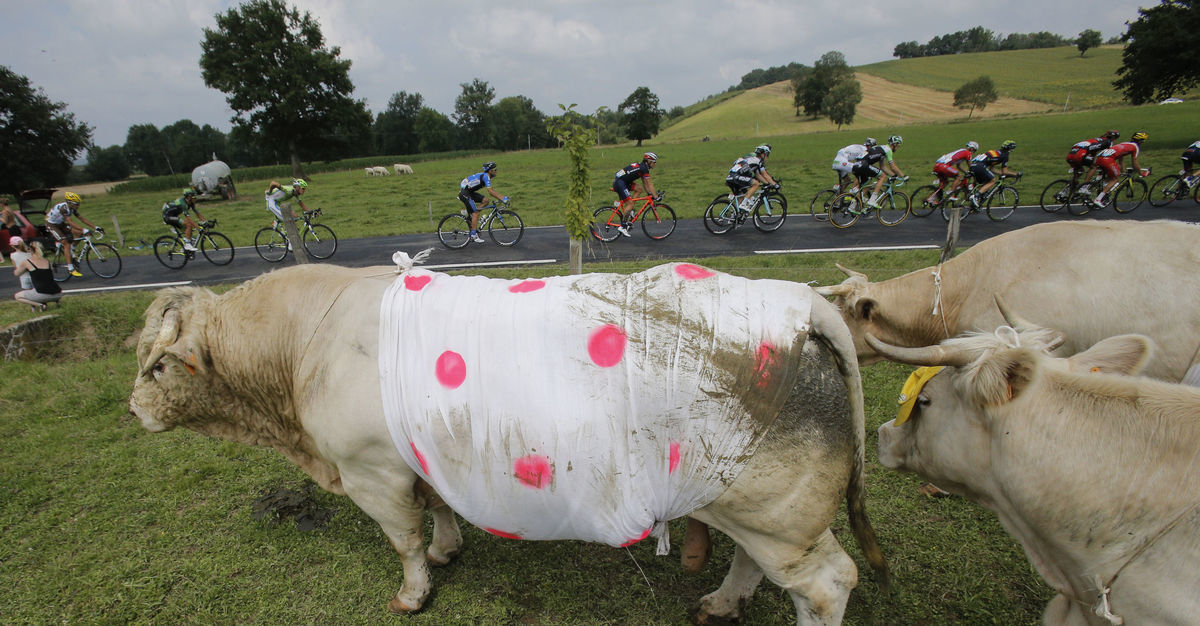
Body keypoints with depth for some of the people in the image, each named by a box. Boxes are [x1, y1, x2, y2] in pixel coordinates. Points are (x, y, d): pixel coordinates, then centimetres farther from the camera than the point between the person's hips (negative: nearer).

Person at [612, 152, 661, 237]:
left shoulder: (641, 166, 19)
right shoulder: (644, 168, -10)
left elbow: (645, 182, 24)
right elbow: (649, 184, -11)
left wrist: (649, 193, 24)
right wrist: (656, 196, -9)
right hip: (619, 182, -9)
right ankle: (622, 226, -9)